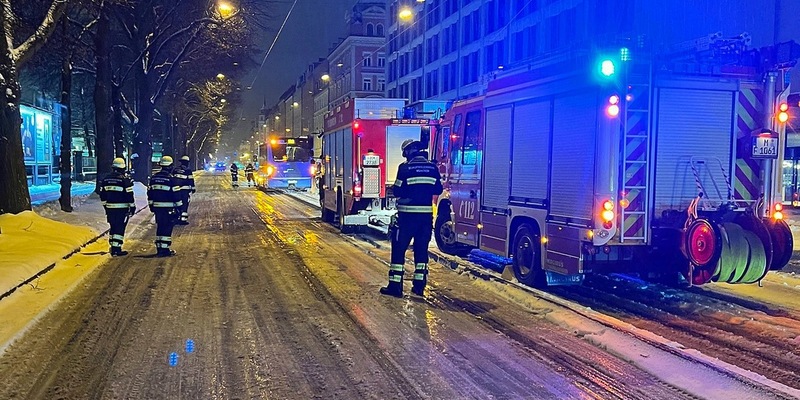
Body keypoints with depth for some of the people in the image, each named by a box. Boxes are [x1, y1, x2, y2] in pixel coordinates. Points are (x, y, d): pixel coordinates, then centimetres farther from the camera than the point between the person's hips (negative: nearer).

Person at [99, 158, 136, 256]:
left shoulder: (106, 179, 8)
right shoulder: (125, 179, -11)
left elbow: (102, 195, 14)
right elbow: (129, 195, -11)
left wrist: (105, 206, 24)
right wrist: (132, 207, -4)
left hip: (110, 208, 6)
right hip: (122, 208, -6)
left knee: (113, 227, 18)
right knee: (120, 228, -3)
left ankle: (112, 247, 26)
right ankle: (117, 249, -5)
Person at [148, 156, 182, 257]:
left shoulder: (153, 178, 9)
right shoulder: (171, 179, -12)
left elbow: (150, 193, 14)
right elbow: (176, 194, -11)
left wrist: (151, 205, 22)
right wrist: (179, 206, -4)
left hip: (157, 207, 6)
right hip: (168, 208, -6)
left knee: (159, 227, 14)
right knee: (167, 228, -2)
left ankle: (159, 248, 18)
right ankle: (165, 249, -3)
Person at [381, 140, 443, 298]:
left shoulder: (405, 168, -8)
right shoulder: (432, 167, 6)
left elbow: (397, 191, -7)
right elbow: (438, 190, 12)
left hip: (408, 214, -5)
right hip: (426, 214, 5)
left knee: (399, 249, 3)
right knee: (422, 249, 14)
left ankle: (395, 285, 2)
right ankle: (419, 285, 16)